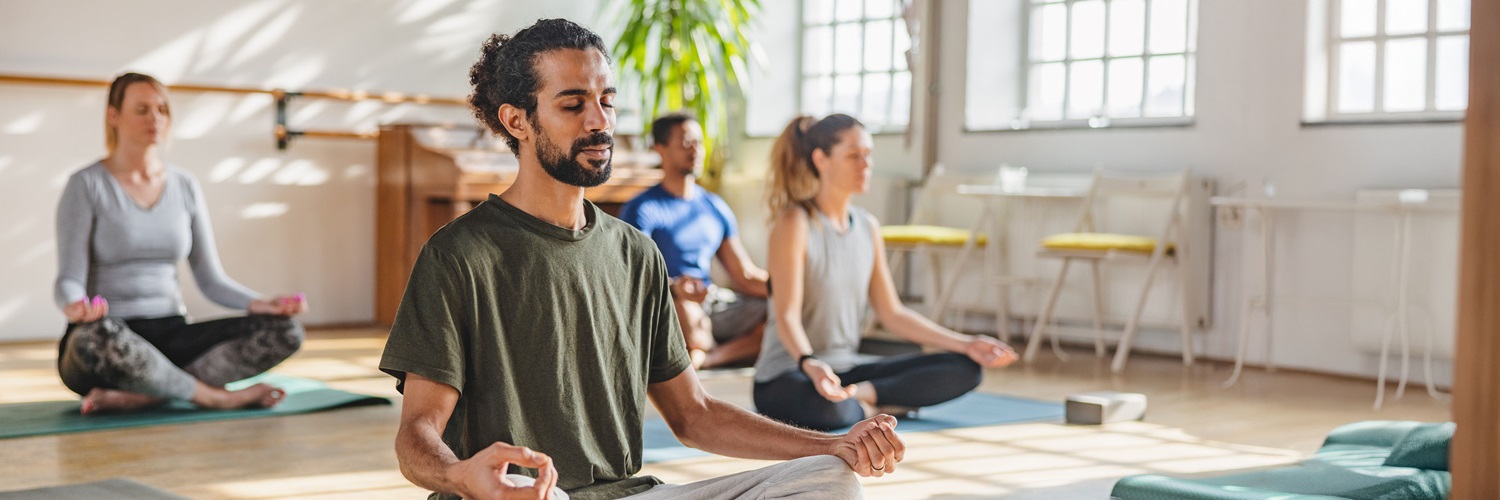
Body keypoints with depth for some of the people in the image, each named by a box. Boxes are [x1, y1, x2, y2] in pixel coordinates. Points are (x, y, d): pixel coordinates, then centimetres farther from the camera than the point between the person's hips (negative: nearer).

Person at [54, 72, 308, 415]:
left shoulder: (185, 187, 11)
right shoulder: (87, 186, -3)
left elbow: (211, 279, 8)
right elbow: (69, 280, -11)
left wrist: (259, 304, -12)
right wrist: (74, 307, -35)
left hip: (170, 336, 5)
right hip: (107, 337, -5)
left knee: (285, 332, -19)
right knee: (96, 339, -44)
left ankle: (136, 398, -27)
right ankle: (214, 396, -21)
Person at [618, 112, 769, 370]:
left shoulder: (716, 207, 18)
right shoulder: (642, 209, -2)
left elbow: (745, 276, 17)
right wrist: (674, 288, -38)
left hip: (712, 304, 6)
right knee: (684, 310, -41)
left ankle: (705, 358, -24)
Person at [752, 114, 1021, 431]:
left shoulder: (868, 227, 10)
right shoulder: (795, 223, -11)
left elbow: (892, 313, 13)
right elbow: (787, 315, -19)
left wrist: (966, 344, 6)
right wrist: (809, 363, -39)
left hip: (847, 371, 7)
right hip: (786, 376, -7)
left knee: (964, 369, -6)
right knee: (828, 409, -43)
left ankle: (863, 394, -16)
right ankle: (867, 407, -12)